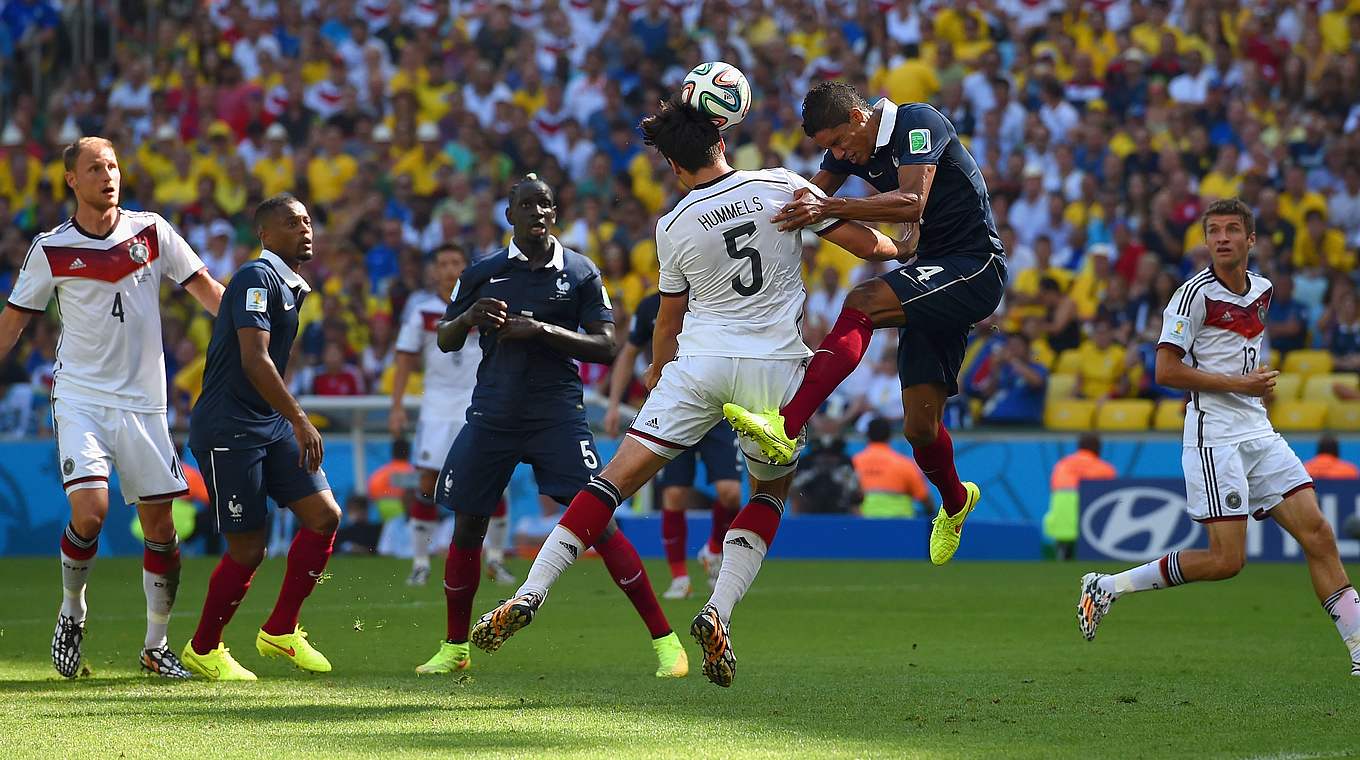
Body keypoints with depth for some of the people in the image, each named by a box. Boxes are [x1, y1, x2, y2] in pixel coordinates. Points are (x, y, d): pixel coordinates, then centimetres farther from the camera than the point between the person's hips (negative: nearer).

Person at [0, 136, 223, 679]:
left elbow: (202, 286, 8)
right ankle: (72, 610, 7)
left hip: (143, 402, 2)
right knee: (89, 511, -20)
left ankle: (155, 645, 16)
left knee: (160, 527, 1)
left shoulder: (151, 231, 2)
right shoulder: (51, 249, -1)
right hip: (80, 398, -2)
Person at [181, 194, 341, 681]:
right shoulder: (258, 277, -15)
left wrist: (292, 422, 26)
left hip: (272, 425, 9)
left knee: (324, 516, 0)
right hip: (227, 430, -9)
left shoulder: (292, 287, 15)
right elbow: (254, 360, -24)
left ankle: (280, 631, 11)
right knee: (248, 548, -6)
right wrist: (299, 420, -27)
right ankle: (203, 650, 13)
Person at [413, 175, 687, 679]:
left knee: (598, 523, -12)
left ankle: (665, 641, -10)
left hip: (557, 414, -3)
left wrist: (543, 330, -16)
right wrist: (470, 317, -10)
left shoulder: (580, 273, 2)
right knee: (467, 528, 4)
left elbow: (607, 348, -4)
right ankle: (454, 648, 20)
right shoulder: (482, 273, 8)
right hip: (492, 413, 3)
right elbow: (445, 341, 13)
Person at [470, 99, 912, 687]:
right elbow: (866, 245, 2)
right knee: (772, 490, 21)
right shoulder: (782, 187, 0)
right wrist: (902, 248, 25)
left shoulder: (674, 227, 3)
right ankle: (717, 612, 0)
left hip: (700, 362, 0)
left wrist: (657, 371, 34)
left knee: (617, 478, 3)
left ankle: (530, 594, -8)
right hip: (775, 365, 0)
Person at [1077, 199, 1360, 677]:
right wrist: (1238, 383, -15)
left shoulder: (1262, 291, 13)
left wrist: (1258, 380, 14)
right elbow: (1166, 371, -14)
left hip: (1258, 435, 7)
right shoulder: (1196, 294, -10)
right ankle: (1107, 587, 2)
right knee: (1226, 560, -11)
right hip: (1214, 437, -7)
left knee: (1318, 534, -3)